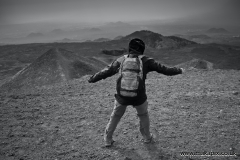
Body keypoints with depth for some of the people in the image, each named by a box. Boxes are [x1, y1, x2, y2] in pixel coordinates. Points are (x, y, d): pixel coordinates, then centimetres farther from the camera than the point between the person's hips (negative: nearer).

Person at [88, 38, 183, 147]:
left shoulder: (121, 60, 1)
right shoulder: (145, 61, -4)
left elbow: (106, 72, 7)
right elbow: (163, 69, 3)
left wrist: (92, 79, 21)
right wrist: (179, 71, 18)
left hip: (122, 97, 1)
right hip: (138, 98, -1)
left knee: (115, 116, 25)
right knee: (143, 115, 29)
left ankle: (108, 140, 32)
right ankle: (147, 138, 41)